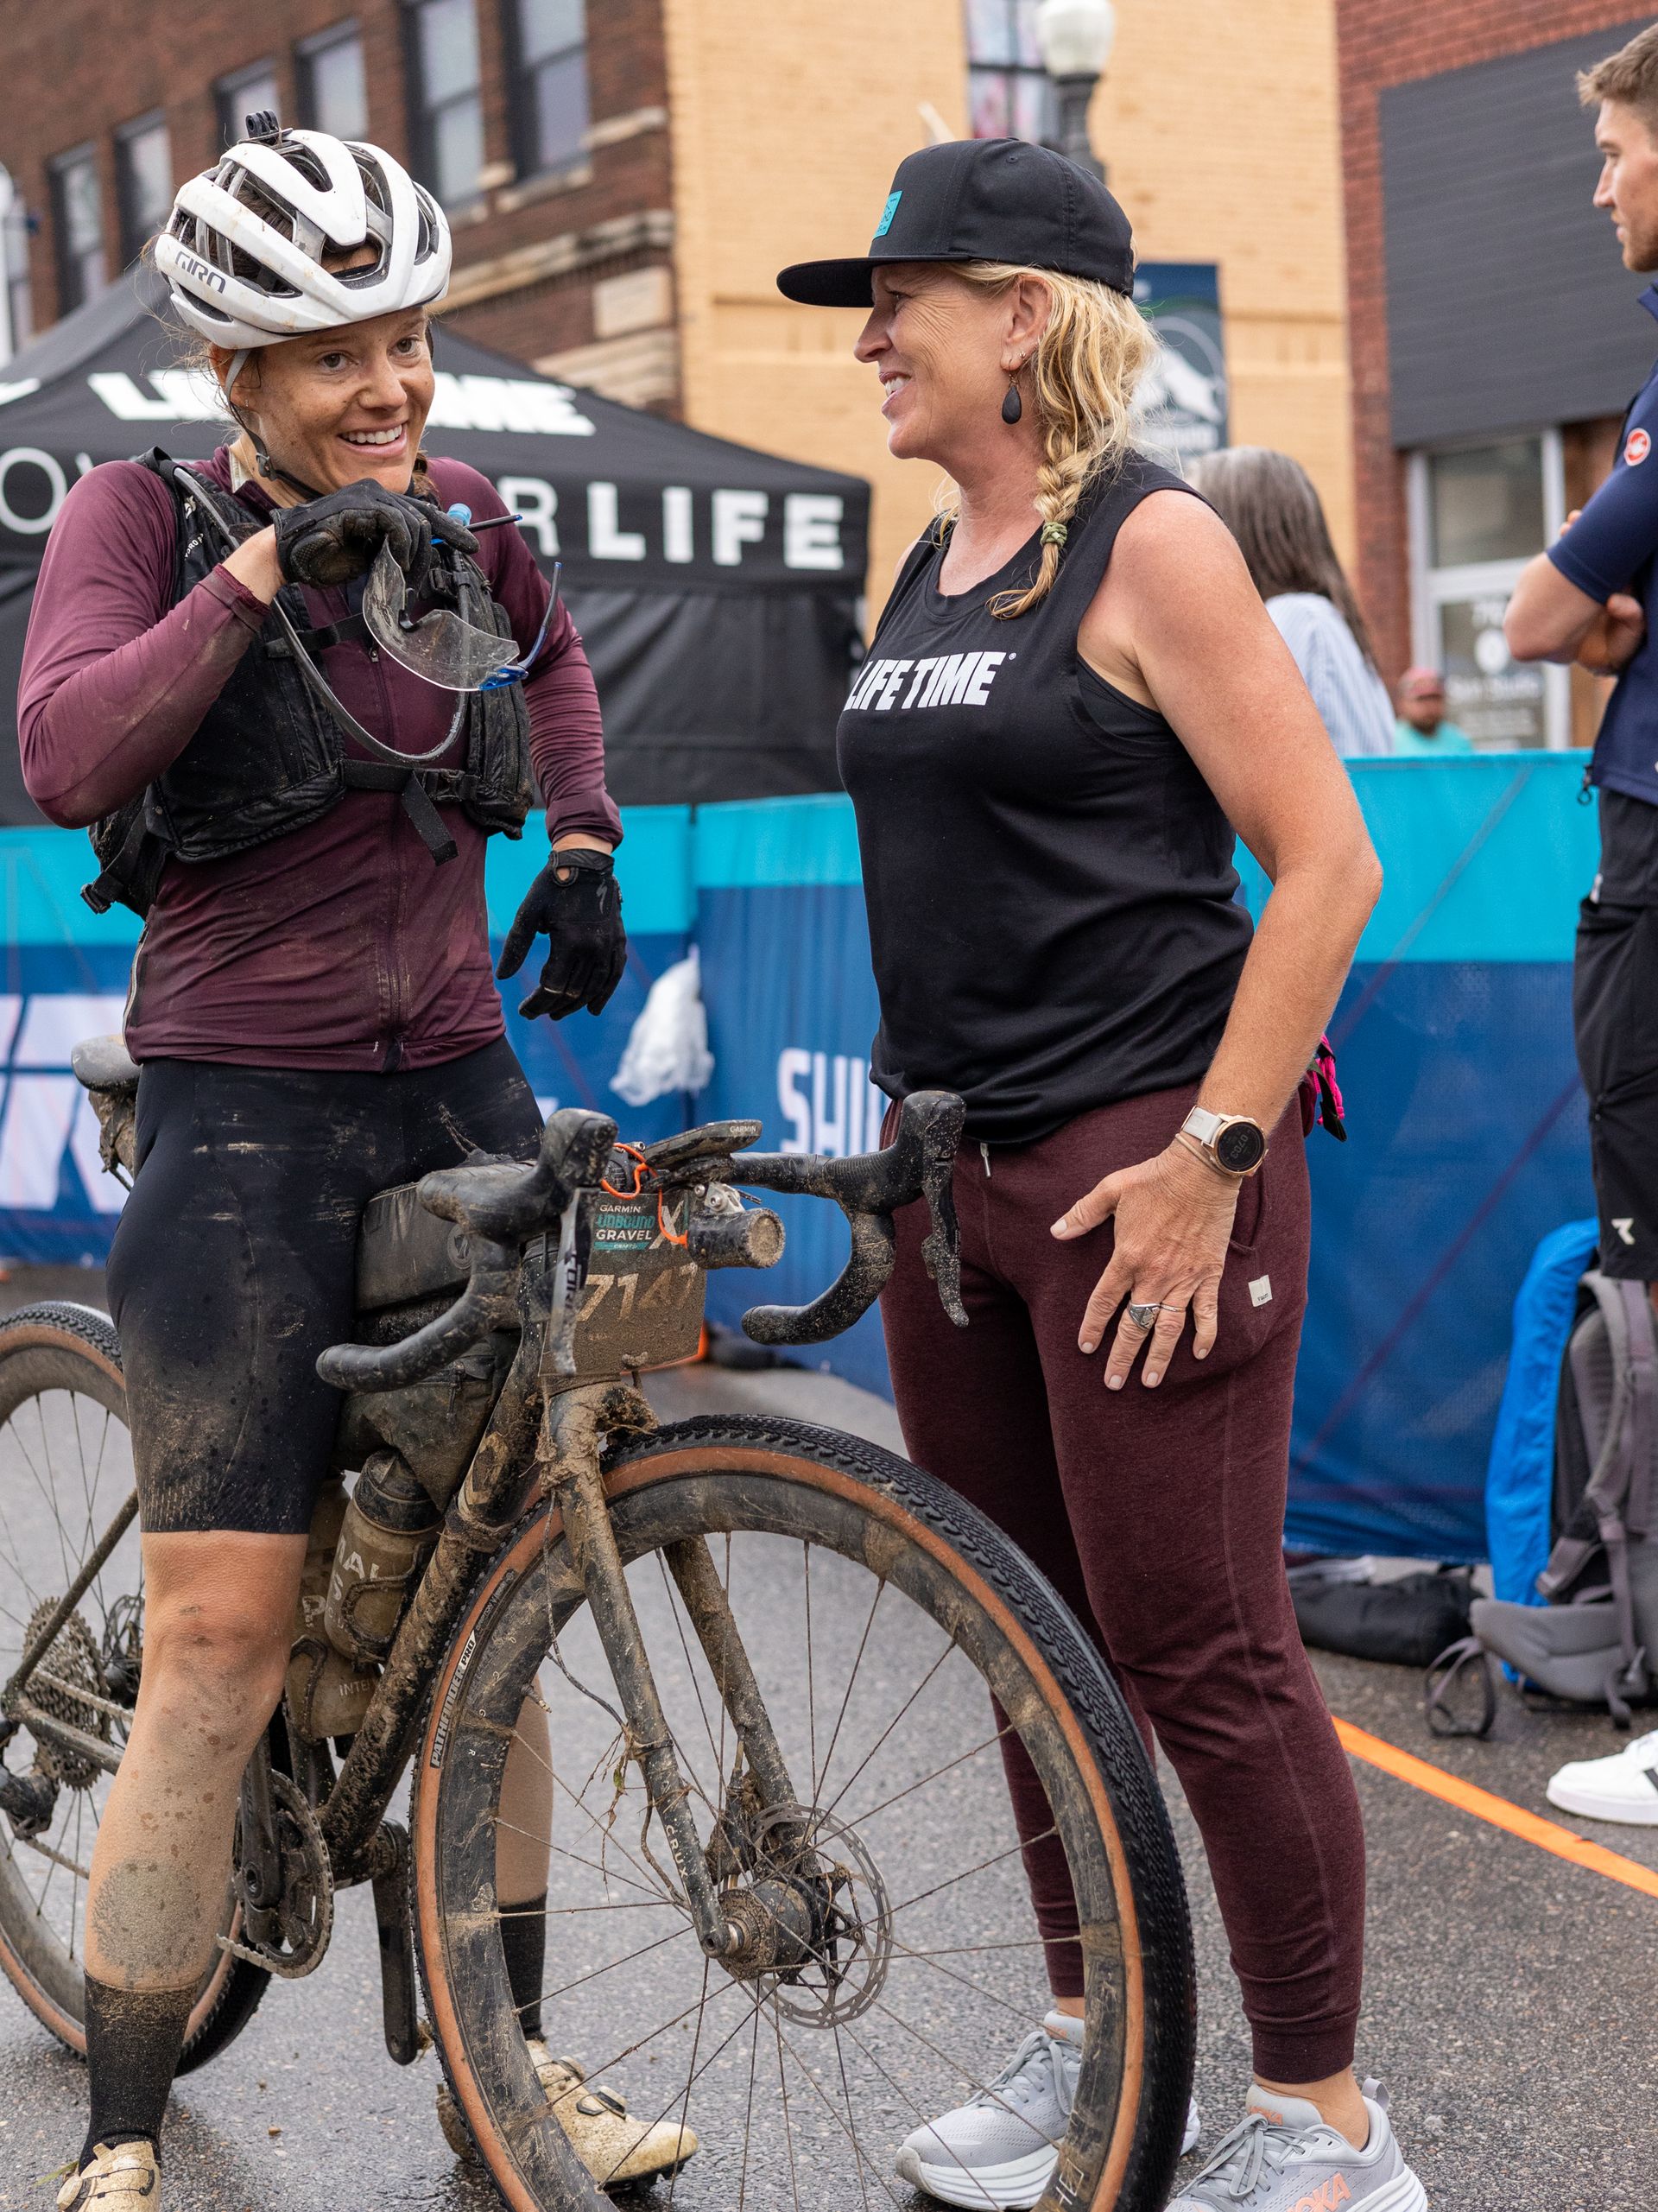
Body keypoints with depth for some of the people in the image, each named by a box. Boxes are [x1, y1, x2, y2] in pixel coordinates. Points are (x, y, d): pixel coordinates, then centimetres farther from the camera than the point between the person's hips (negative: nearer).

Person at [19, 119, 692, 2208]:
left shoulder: (462, 522, 6)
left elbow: (552, 654, 29)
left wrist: (582, 836, 15)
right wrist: (264, 567, -27)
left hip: (457, 1098, 5)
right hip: (244, 1117, -5)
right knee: (221, 1641, -8)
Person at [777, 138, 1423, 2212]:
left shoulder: (1149, 543, -10)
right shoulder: (927, 568, 14)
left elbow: (1326, 865, -14)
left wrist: (1214, 1152, -18)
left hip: (1133, 1168, -8)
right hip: (951, 1172, 8)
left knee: (1196, 1653, -3)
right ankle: (1086, 2033, 31)